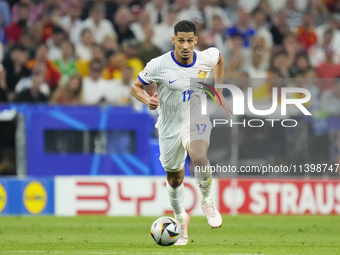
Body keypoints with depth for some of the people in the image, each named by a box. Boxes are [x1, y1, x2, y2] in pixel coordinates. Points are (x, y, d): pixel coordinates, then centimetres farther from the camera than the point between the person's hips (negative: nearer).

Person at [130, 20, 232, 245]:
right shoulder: (159, 65, -16)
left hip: (196, 119, 0)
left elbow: (219, 57, 16)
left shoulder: (206, 59, -9)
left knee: (199, 157, -32)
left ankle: (207, 200, -6)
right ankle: (181, 218, 39)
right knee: (175, 179, 11)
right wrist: (147, 99, -27)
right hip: (170, 126, 1)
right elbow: (135, 87, -5)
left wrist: (218, 92, 13)